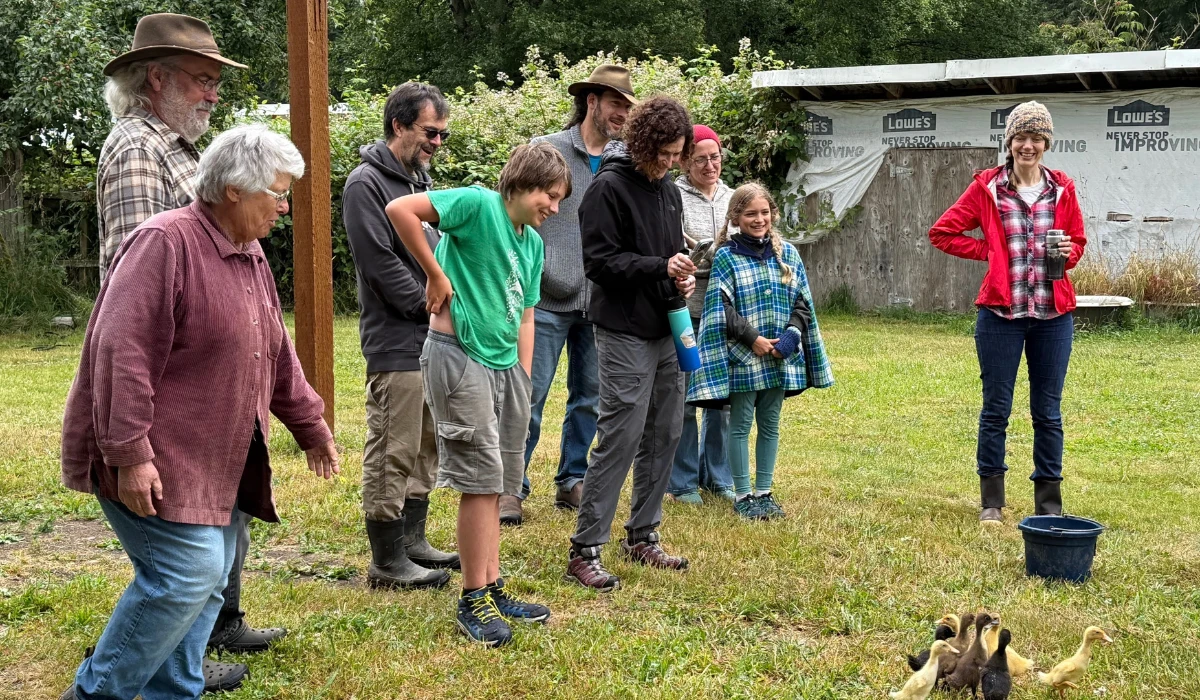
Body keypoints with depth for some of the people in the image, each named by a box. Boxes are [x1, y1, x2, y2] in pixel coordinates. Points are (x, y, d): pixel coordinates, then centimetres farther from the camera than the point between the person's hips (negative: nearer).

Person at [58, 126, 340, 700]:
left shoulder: (250, 256, 12)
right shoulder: (165, 243, -17)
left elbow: (276, 355, 22)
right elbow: (121, 352, -23)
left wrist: (310, 426, 25)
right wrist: (130, 454, -26)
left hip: (216, 465, 9)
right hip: (153, 464, -9)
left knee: (207, 582, 9)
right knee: (187, 572, -13)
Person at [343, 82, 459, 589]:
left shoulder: (422, 179, 16)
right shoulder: (367, 184, -11)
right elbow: (381, 264, -18)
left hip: (434, 339, 9)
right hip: (396, 343, -9)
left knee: (427, 449, 16)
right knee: (393, 453, -4)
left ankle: (413, 542, 27)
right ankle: (387, 561, 4)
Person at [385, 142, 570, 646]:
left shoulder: (533, 244, 15)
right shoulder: (480, 204, -10)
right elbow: (399, 209, -21)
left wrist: (524, 379, 12)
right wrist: (436, 275, -16)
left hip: (505, 364, 8)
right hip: (460, 355, -8)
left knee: (494, 484, 12)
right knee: (480, 479, -6)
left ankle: (493, 588, 22)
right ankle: (473, 600, 4)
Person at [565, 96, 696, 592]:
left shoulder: (669, 192, 15)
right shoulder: (609, 188, -10)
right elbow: (600, 261, -15)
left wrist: (684, 276, 4)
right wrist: (660, 267, -22)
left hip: (666, 331, 9)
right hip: (624, 332, -8)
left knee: (665, 434, 12)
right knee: (620, 437, -10)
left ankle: (642, 536, 24)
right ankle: (584, 549, -4)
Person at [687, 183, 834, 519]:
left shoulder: (788, 254, 6)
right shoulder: (726, 258, -5)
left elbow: (802, 303, 7)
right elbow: (721, 309, -9)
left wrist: (790, 336, -9)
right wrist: (753, 339, -16)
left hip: (781, 358, 4)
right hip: (742, 357, -4)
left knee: (770, 424, 12)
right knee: (741, 425, 3)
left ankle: (764, 491, 21)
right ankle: (743, 495, 12)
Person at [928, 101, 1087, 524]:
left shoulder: (1062, 189, 6)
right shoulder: (987, 187, 0)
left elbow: (1078, 241, 17)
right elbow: (942, 233, 4)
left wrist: (1068, 252, -6)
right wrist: (987, 251, -3)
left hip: (1053, 315, 2)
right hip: (1000, 314, -2)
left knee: (1048, 413, 7)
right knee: (995, 410, 4)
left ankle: (1049, 506, 17)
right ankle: (991, 502, 16)